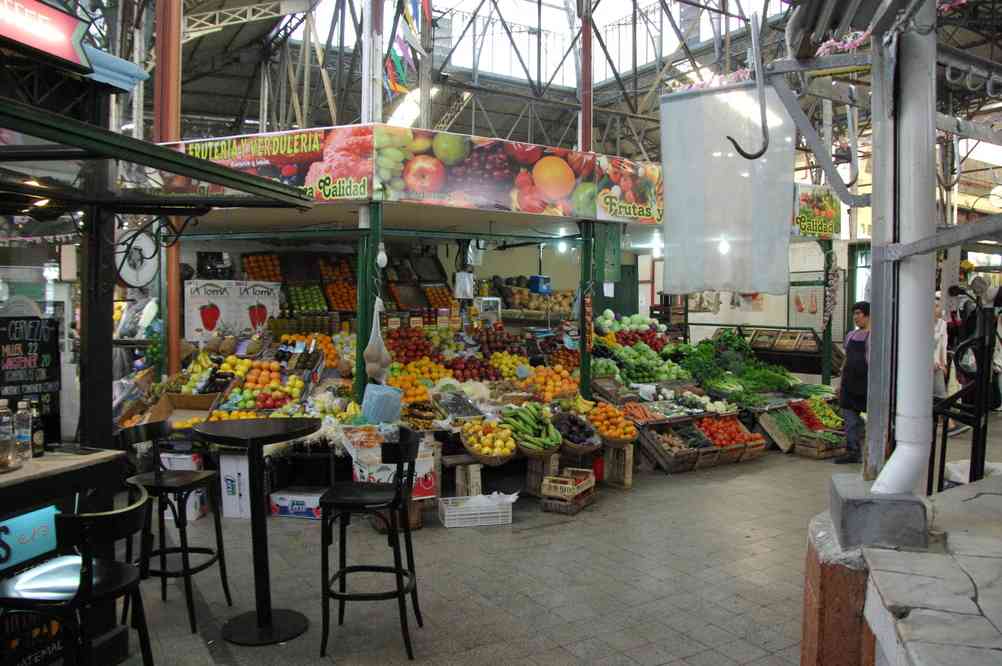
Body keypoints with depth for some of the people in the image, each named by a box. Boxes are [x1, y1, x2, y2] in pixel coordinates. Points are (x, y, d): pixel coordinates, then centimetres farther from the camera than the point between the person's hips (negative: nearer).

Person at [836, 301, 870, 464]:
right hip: (850, 382, 7)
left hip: (865, 381, -7)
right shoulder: (851, 335, 14)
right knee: (850, 416, 7)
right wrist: (841, 382, 17)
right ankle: (853, 452, 14)